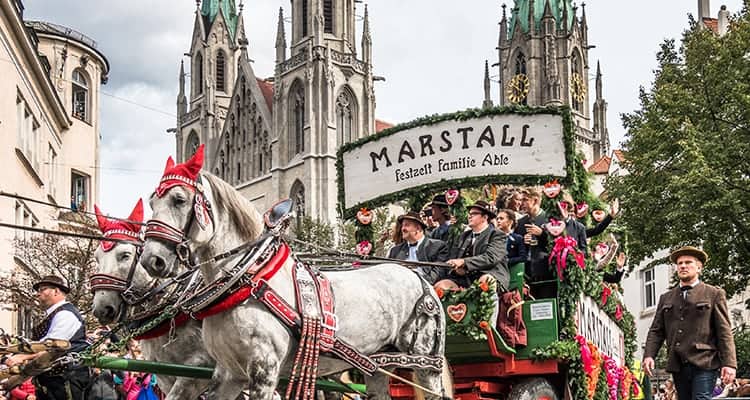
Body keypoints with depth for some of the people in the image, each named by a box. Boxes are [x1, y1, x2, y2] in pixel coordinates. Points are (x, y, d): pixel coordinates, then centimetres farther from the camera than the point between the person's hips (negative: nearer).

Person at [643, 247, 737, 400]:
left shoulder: (714, 294, 7)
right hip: (678, 365, 4)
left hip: (703, 363, -4)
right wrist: (649, 355, -4)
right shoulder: (666, 298, 18)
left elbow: (724, 331, 0)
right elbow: (656, 331, 13)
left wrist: (729, 363, -10)